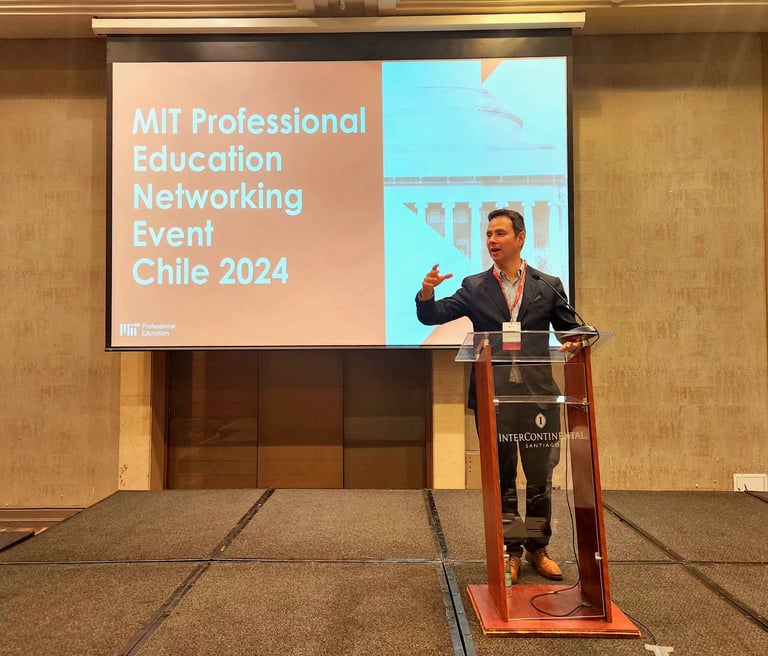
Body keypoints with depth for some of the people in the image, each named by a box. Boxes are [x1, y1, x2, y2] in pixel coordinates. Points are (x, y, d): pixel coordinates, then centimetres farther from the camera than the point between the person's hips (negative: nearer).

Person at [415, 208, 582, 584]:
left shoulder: (548, 286, 7)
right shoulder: (474, 288, 6)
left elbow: (570, 330, 12)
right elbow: (431, 316, 0)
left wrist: (573, 344, -12)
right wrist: (427, 291, -21)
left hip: (538, 395, 1)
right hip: (493, 397, 0)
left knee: (540, 476, 10)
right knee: (501, 478, 9)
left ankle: (537, 548, 28)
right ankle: (510, 551, 23)